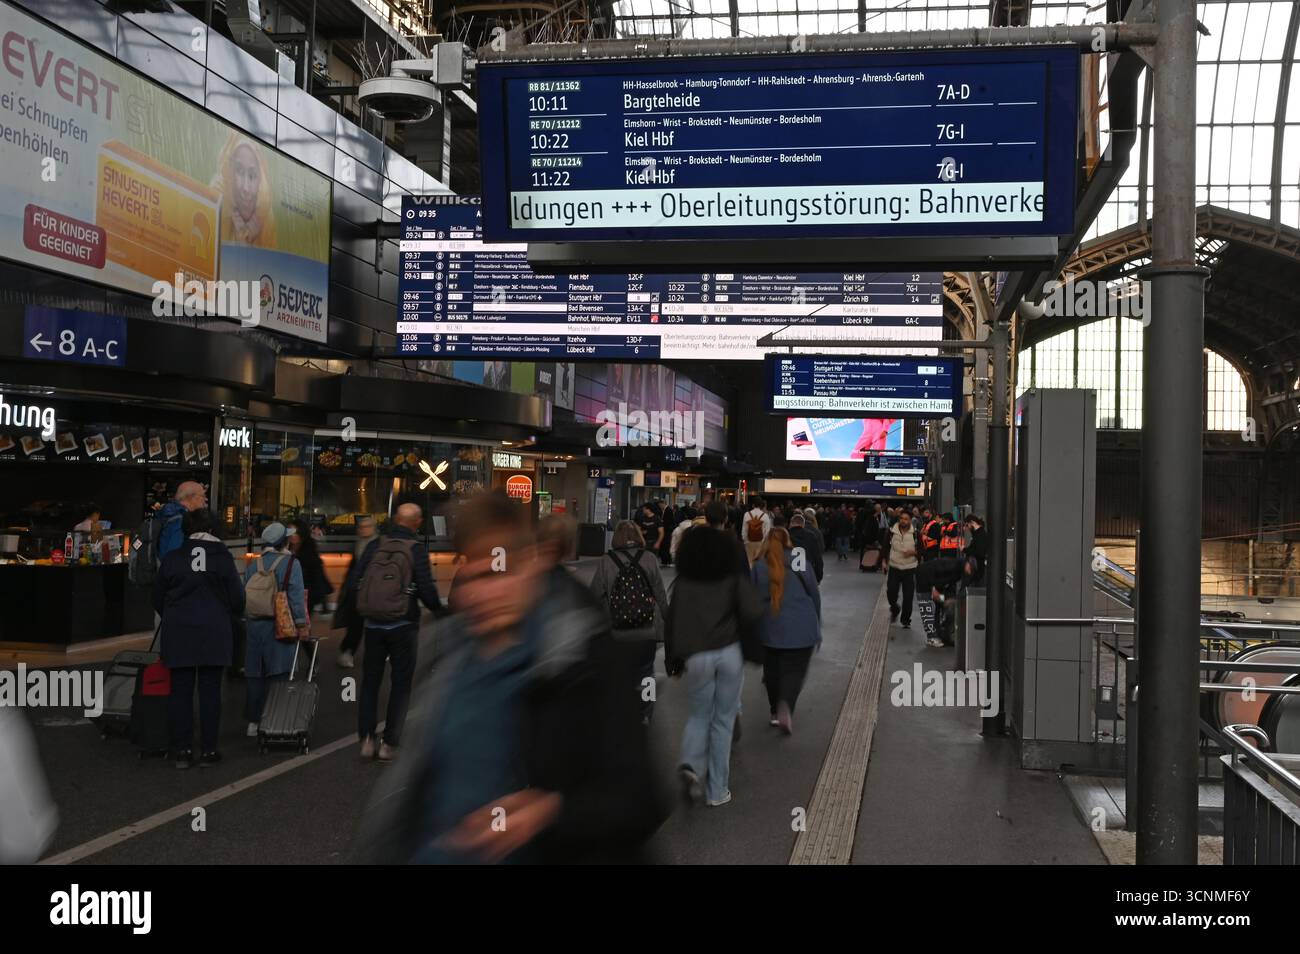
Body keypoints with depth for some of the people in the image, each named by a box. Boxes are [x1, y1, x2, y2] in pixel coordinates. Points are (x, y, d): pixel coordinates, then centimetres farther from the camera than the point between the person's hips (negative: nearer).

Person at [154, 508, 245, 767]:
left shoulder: (172, 559, 0)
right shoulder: (223, 558, -4)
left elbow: (157, 599, 9)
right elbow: (237, 599, -2)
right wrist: (227, 616, 19)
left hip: (178, 633, 1)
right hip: (214, 632, -1)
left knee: (180, 690, 7)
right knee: (210, 691, 5)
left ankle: (183, 750, 7)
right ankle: (208, 750, 7)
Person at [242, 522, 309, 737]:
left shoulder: (252, 565, 11)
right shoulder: (290, 563, -5)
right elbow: (296, 596, -10)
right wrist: (302, 624, -7)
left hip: (254, 625, 5)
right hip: (279, 626, -5)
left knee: (255, 675, 10)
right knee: (278, 675, -2)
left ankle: (253, 723, 16)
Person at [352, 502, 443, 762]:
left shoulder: (375, 546, -1)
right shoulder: (417, 549, -11)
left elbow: (357, 582, 0)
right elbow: (426, 589, -15)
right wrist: (438, 610, 5)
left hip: (373, 624, 3)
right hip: (403, 626, -3)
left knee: (370, 681, 15)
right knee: (401, 684, 8)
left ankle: (367, 738, 8)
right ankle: (389, 743, 8)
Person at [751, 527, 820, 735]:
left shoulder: (758, 566, 2)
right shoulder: (801, 562, -1)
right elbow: (815, 595, 5)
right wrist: (817, 627, 17)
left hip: (770, 628, 2)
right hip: (800, 628, -2)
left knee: (773, 671, 16)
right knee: (794, 671, 0)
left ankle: (776, 712, 20)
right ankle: (785, 708, -22)